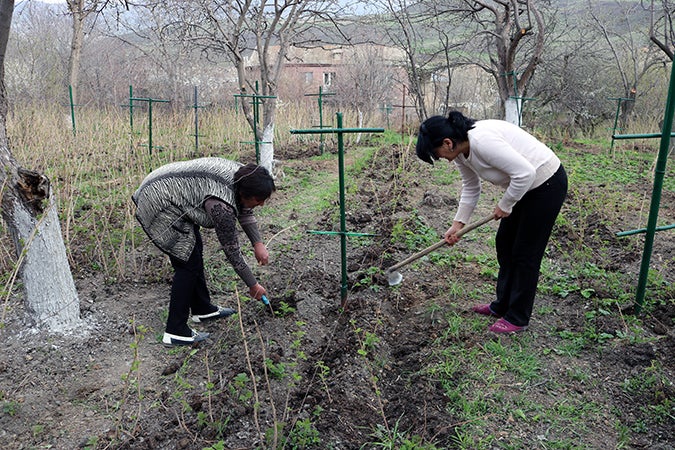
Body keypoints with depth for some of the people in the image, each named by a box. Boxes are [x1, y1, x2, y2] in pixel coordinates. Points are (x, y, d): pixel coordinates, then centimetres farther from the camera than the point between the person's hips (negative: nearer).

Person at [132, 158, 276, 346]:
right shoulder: (221, 205, -28)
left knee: (194, 250, 15)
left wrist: (258, 244, 4)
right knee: (188, 263, -6)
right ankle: (175, 332, 2)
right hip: (158, 207, -10)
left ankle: (203, 309, 28)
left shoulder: (241, 175, -6)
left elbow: (245, 211, 11)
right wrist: (253, 286, -7)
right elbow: (232, 251, -18)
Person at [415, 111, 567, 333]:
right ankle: (502, 305, 30)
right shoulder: (461, 151, -3)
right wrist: (457, 224, 9)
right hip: (526, 185, 9)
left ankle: (517, 318, 15)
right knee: (504, 243, 14)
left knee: (525, 252, 0)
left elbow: (525, 173, -31)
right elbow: (471, 188, 11)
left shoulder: (482, 140, -32)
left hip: (547, 183, -9)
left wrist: (504, 206, -17)